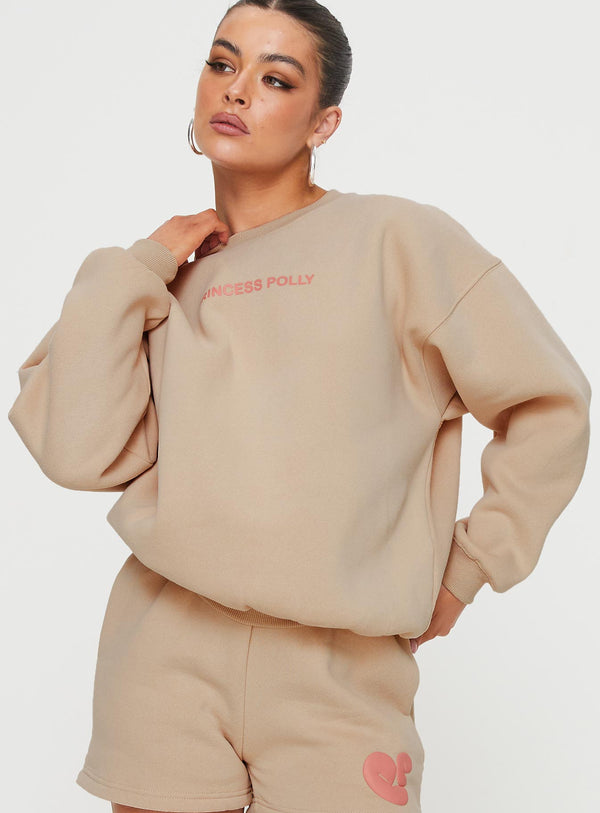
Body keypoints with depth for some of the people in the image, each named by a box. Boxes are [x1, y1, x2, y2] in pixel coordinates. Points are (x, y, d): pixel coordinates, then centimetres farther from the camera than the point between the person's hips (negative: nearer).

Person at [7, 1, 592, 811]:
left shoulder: (397, 239, -1)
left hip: (341, 667, -2)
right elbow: (77, 452, -3)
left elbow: (550, 404, 0)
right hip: (166, 653, 3)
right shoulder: (164, 275, 10)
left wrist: (466, 569, 1)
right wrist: (130, 273, -3)